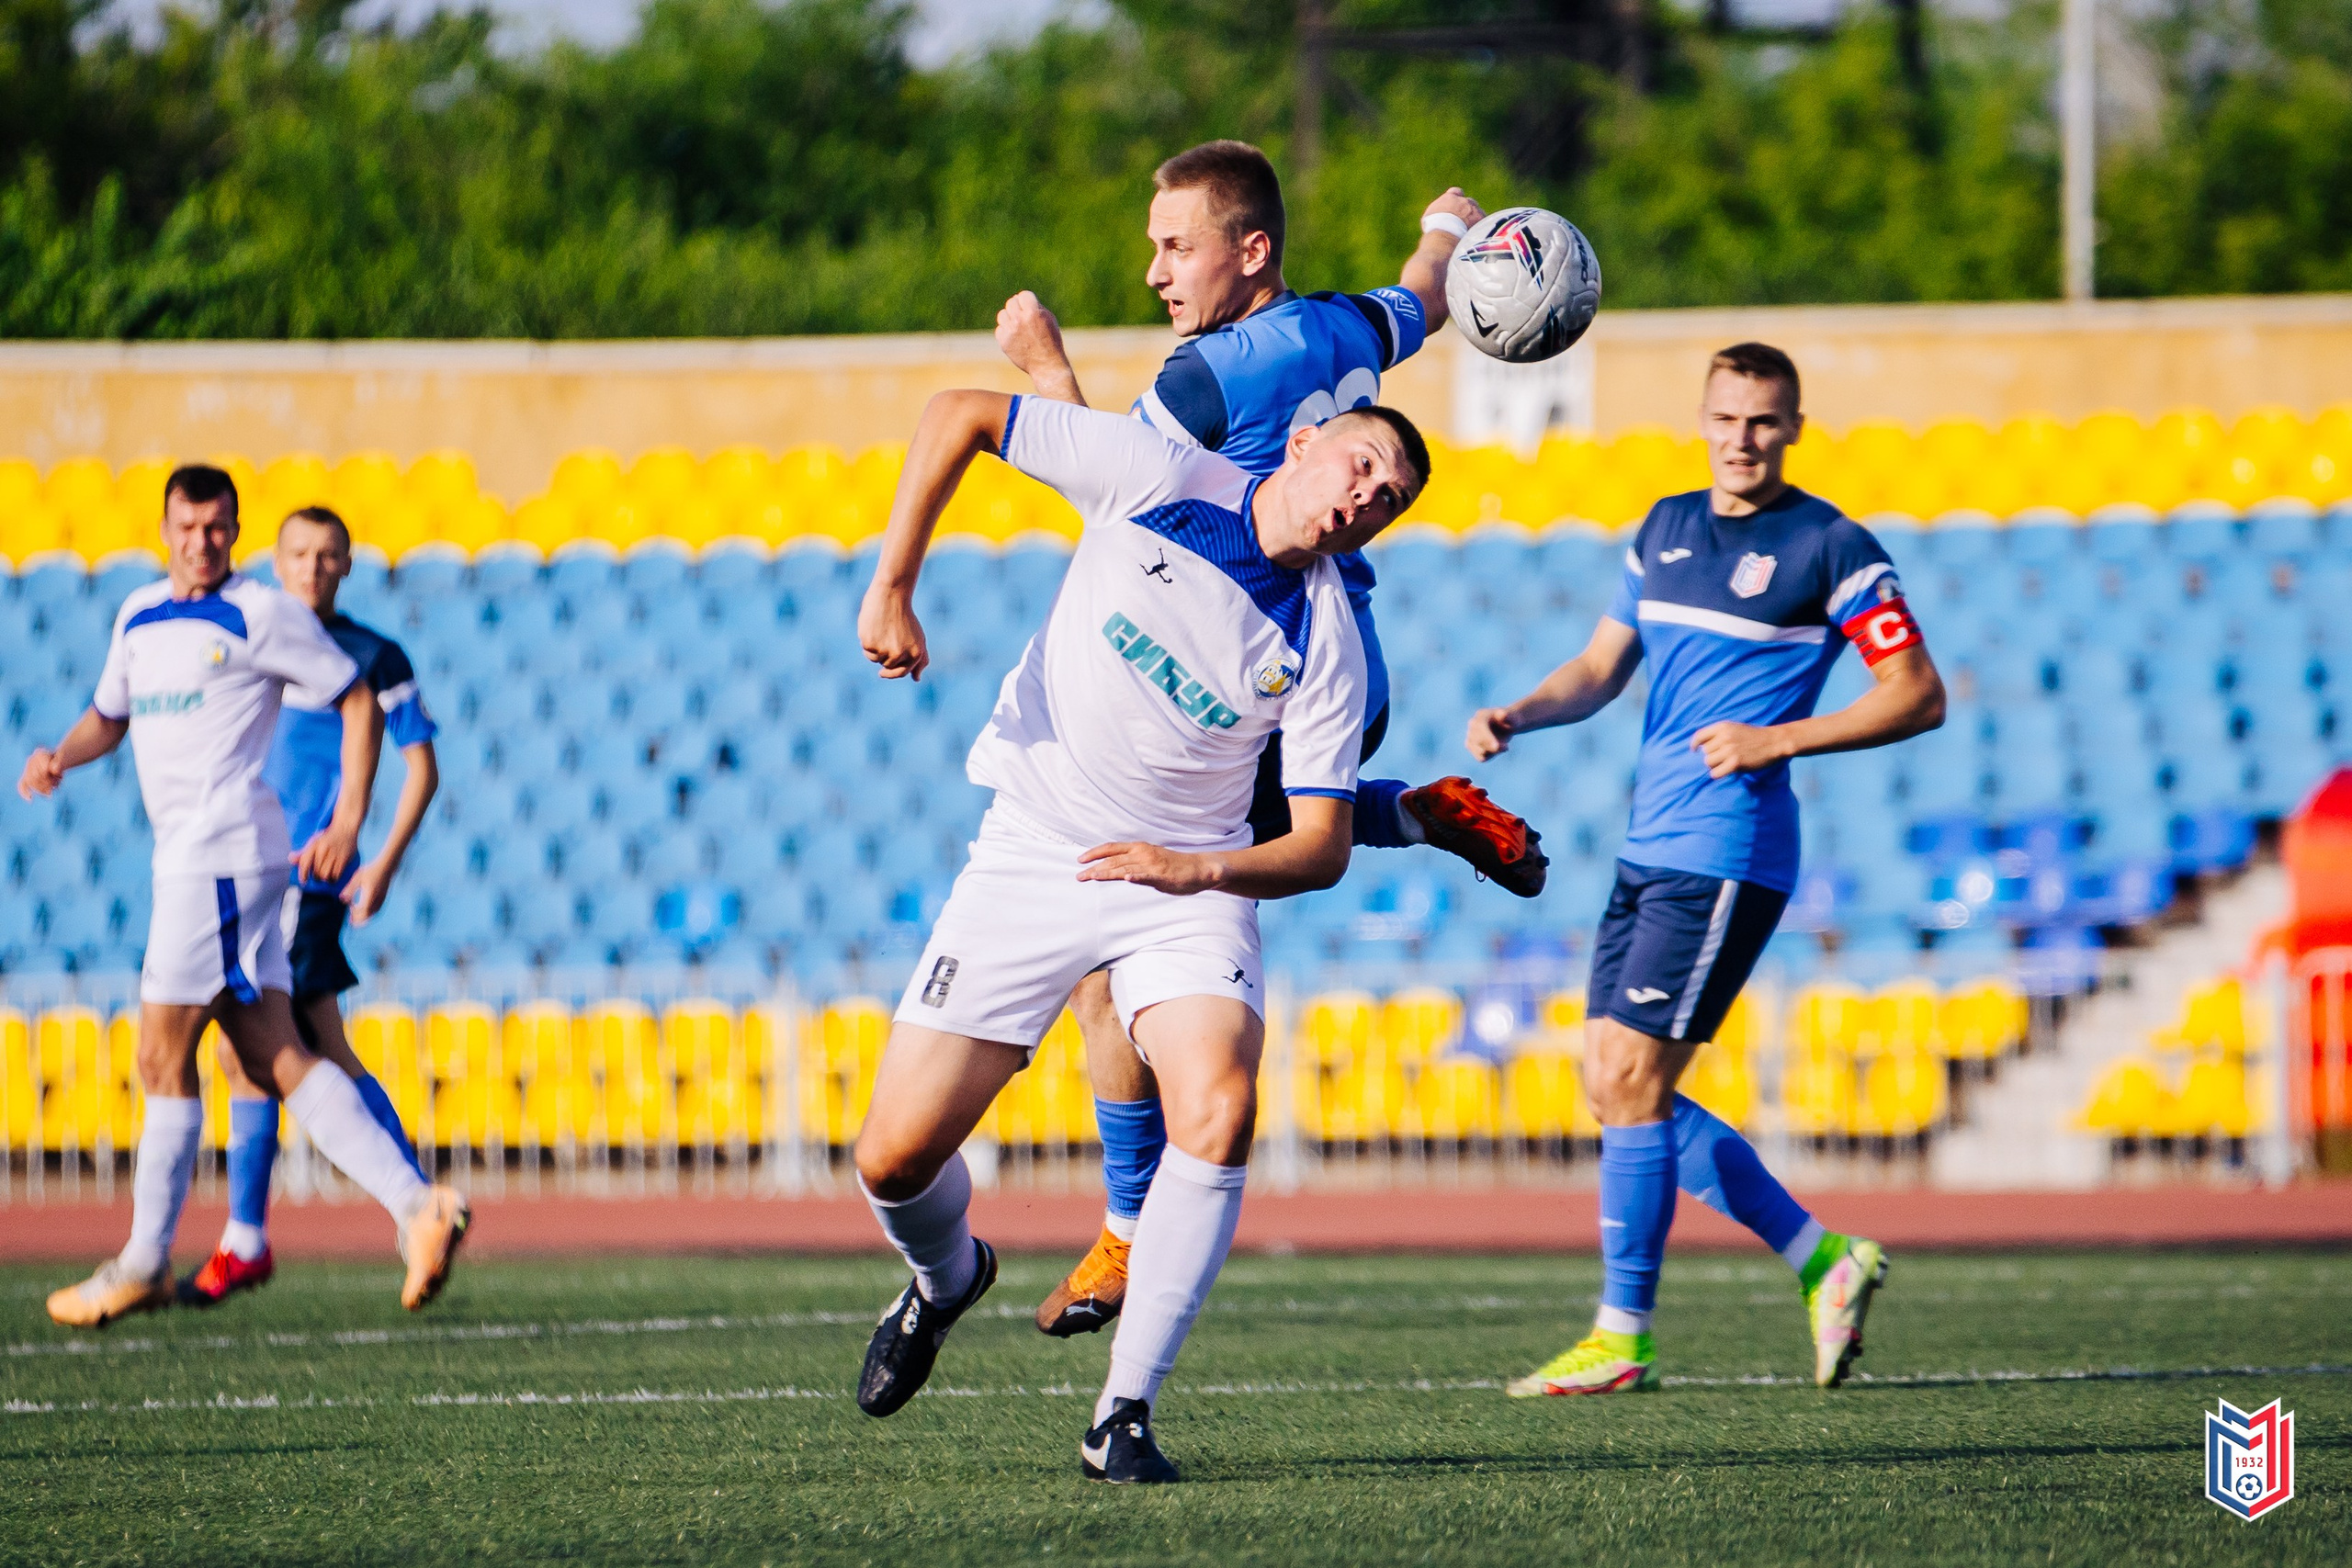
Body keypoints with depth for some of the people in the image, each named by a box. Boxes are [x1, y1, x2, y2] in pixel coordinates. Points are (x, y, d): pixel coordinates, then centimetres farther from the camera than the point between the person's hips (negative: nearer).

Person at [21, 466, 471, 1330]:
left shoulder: (261, 615, -4)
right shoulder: (137, 617, 18)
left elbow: (358, 702, -1)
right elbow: (111, 715, 31)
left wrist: (348, 822, -8)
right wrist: (59, 757, 9)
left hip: (223, 849, -8)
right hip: (187, 856, 8)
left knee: (163, 1056, -5)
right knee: (274, 1058, 1)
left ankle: (144, 1263, 2)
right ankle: (416, 1204, -4)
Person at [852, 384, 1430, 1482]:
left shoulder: (1325, 645, -8)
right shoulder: (1163, 480, -11)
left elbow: (1323, 847, -9)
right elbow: (961, 415, -7)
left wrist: (1199, 869, -29)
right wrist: (891, 588, -14)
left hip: (1188, 886, 0)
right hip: (1030, 854, 0)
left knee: (1219, 1111, -28)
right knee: (895, 1158, -5)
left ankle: (1125, 1414, -18)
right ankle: (946, 1278, 33)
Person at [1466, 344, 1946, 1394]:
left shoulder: (1829, 548, -6)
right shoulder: (1665, 530, 15)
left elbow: (1918, 696, -6)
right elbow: (1602, 667, 23)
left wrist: (1780, 739, -16)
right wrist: (1518, 715, 3)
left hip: (1729, 853, -8)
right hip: (1649, 848, 8)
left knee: (1630, 1082, -11)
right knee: (1613, 1089, 6)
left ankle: (1622, 1338, -4)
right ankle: (1821, 1258, 15)